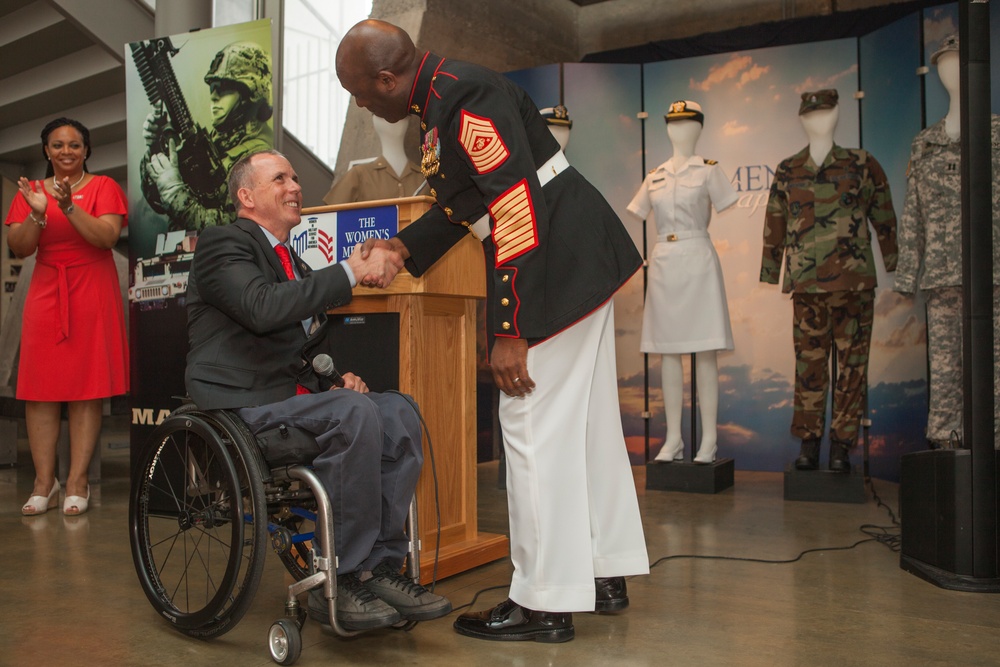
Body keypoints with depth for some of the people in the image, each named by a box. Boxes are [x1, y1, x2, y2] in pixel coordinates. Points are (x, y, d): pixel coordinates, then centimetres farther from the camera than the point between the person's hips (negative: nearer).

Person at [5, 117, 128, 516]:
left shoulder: (103, 187, 4)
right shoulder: (30, 192, 12)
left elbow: (108, 236, -11)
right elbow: (18, 247, 2)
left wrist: (69, 207, -22)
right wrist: (37, 213, -14)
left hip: (92, 295, -3)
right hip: (45, 294, 3)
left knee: (87, 388, -3)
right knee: (40, 389, -1)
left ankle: (77, 481, 2)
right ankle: (44, 480, 6)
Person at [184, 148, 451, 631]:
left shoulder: (292, 262, 24)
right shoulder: (222, 243, -3)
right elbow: (263, 308, -24)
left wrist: (336, 378, 8)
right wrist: (350, 271, -23)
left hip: (292, 393, 8)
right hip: (240, 402, -8)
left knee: (399, 413, -15)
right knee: (354, 415, -31)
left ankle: (382, 565, -14)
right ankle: (338, 581, -22)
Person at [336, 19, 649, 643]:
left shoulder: (464, 96, -18)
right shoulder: (440, 98, 13)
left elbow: (518, 205, -25)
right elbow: (464, 199, 25)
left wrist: (509, 331, -25)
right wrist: (403, 246, 20)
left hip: (559, 262, -11)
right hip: (581, 262, 11)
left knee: (534, 425, -5)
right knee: (585, 419, 14)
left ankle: (544, 604, 7)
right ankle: (606, 573, 28)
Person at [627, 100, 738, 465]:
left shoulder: (708, 170, 3)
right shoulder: (655, 176, 15)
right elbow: (632, 218, 17)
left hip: (697, 261, -4)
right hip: (663, 264, 4)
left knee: (704, 351, -3)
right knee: (667, 350, 4)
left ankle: (709, 439, 3)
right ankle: (673, 439, 11)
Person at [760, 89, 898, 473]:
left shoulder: (863, 165, 6)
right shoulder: (786, 172, 7)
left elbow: (885, 222, 10)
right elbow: (774, 229, 11)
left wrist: (894, 268, 9)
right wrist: (771, 276, 11)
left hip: (856, 284, 0)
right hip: (805, 285, 0)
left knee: (851, 364, 2)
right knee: (809, 365, 3)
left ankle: (842, 445, 10)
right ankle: (808, 443, 12)